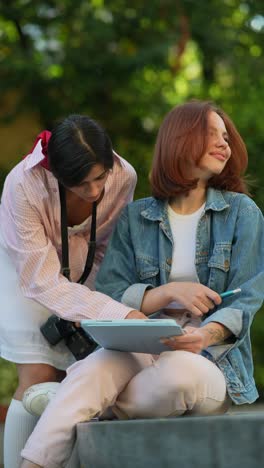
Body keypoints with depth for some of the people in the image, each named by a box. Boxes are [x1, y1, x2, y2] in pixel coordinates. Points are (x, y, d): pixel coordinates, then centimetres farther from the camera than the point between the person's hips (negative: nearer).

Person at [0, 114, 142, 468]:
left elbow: (108, 246, -6)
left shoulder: (123, 176, -27)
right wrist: (120, 315, -41)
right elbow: (43, 280, -33)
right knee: (38, 380, -14)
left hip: (82, 269, 3)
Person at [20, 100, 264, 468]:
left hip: (215, 359, -1)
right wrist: (168, 293, -14)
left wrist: (206, 335, -22)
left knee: (180, 371, -38)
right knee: (96, 368, -34)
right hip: (141, 349, 1)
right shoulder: (135, 218, 12)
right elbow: (109, 296, 3)